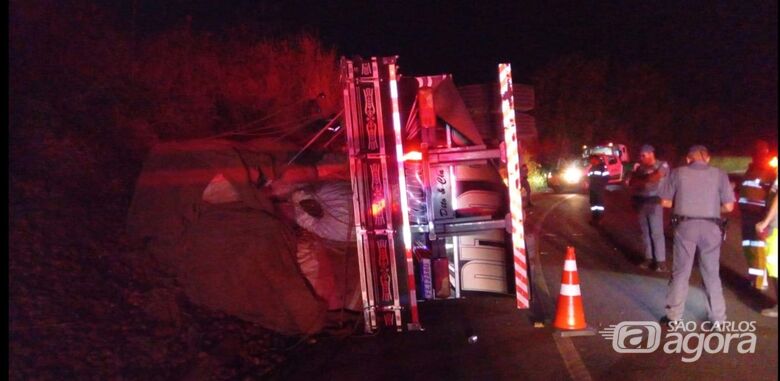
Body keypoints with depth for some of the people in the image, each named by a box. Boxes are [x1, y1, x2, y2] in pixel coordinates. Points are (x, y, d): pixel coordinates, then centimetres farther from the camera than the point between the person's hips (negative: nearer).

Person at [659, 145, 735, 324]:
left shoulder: (678, 173, 2)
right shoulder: (719, 174, 3)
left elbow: (665, 202, 2)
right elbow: (729, 206, -1)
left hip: (685, 225, -1)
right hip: (711, 227, 1)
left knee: (680, 272, 9)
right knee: (712, 274, 13)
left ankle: (674, 316, 12)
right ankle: (718, 318, 19)